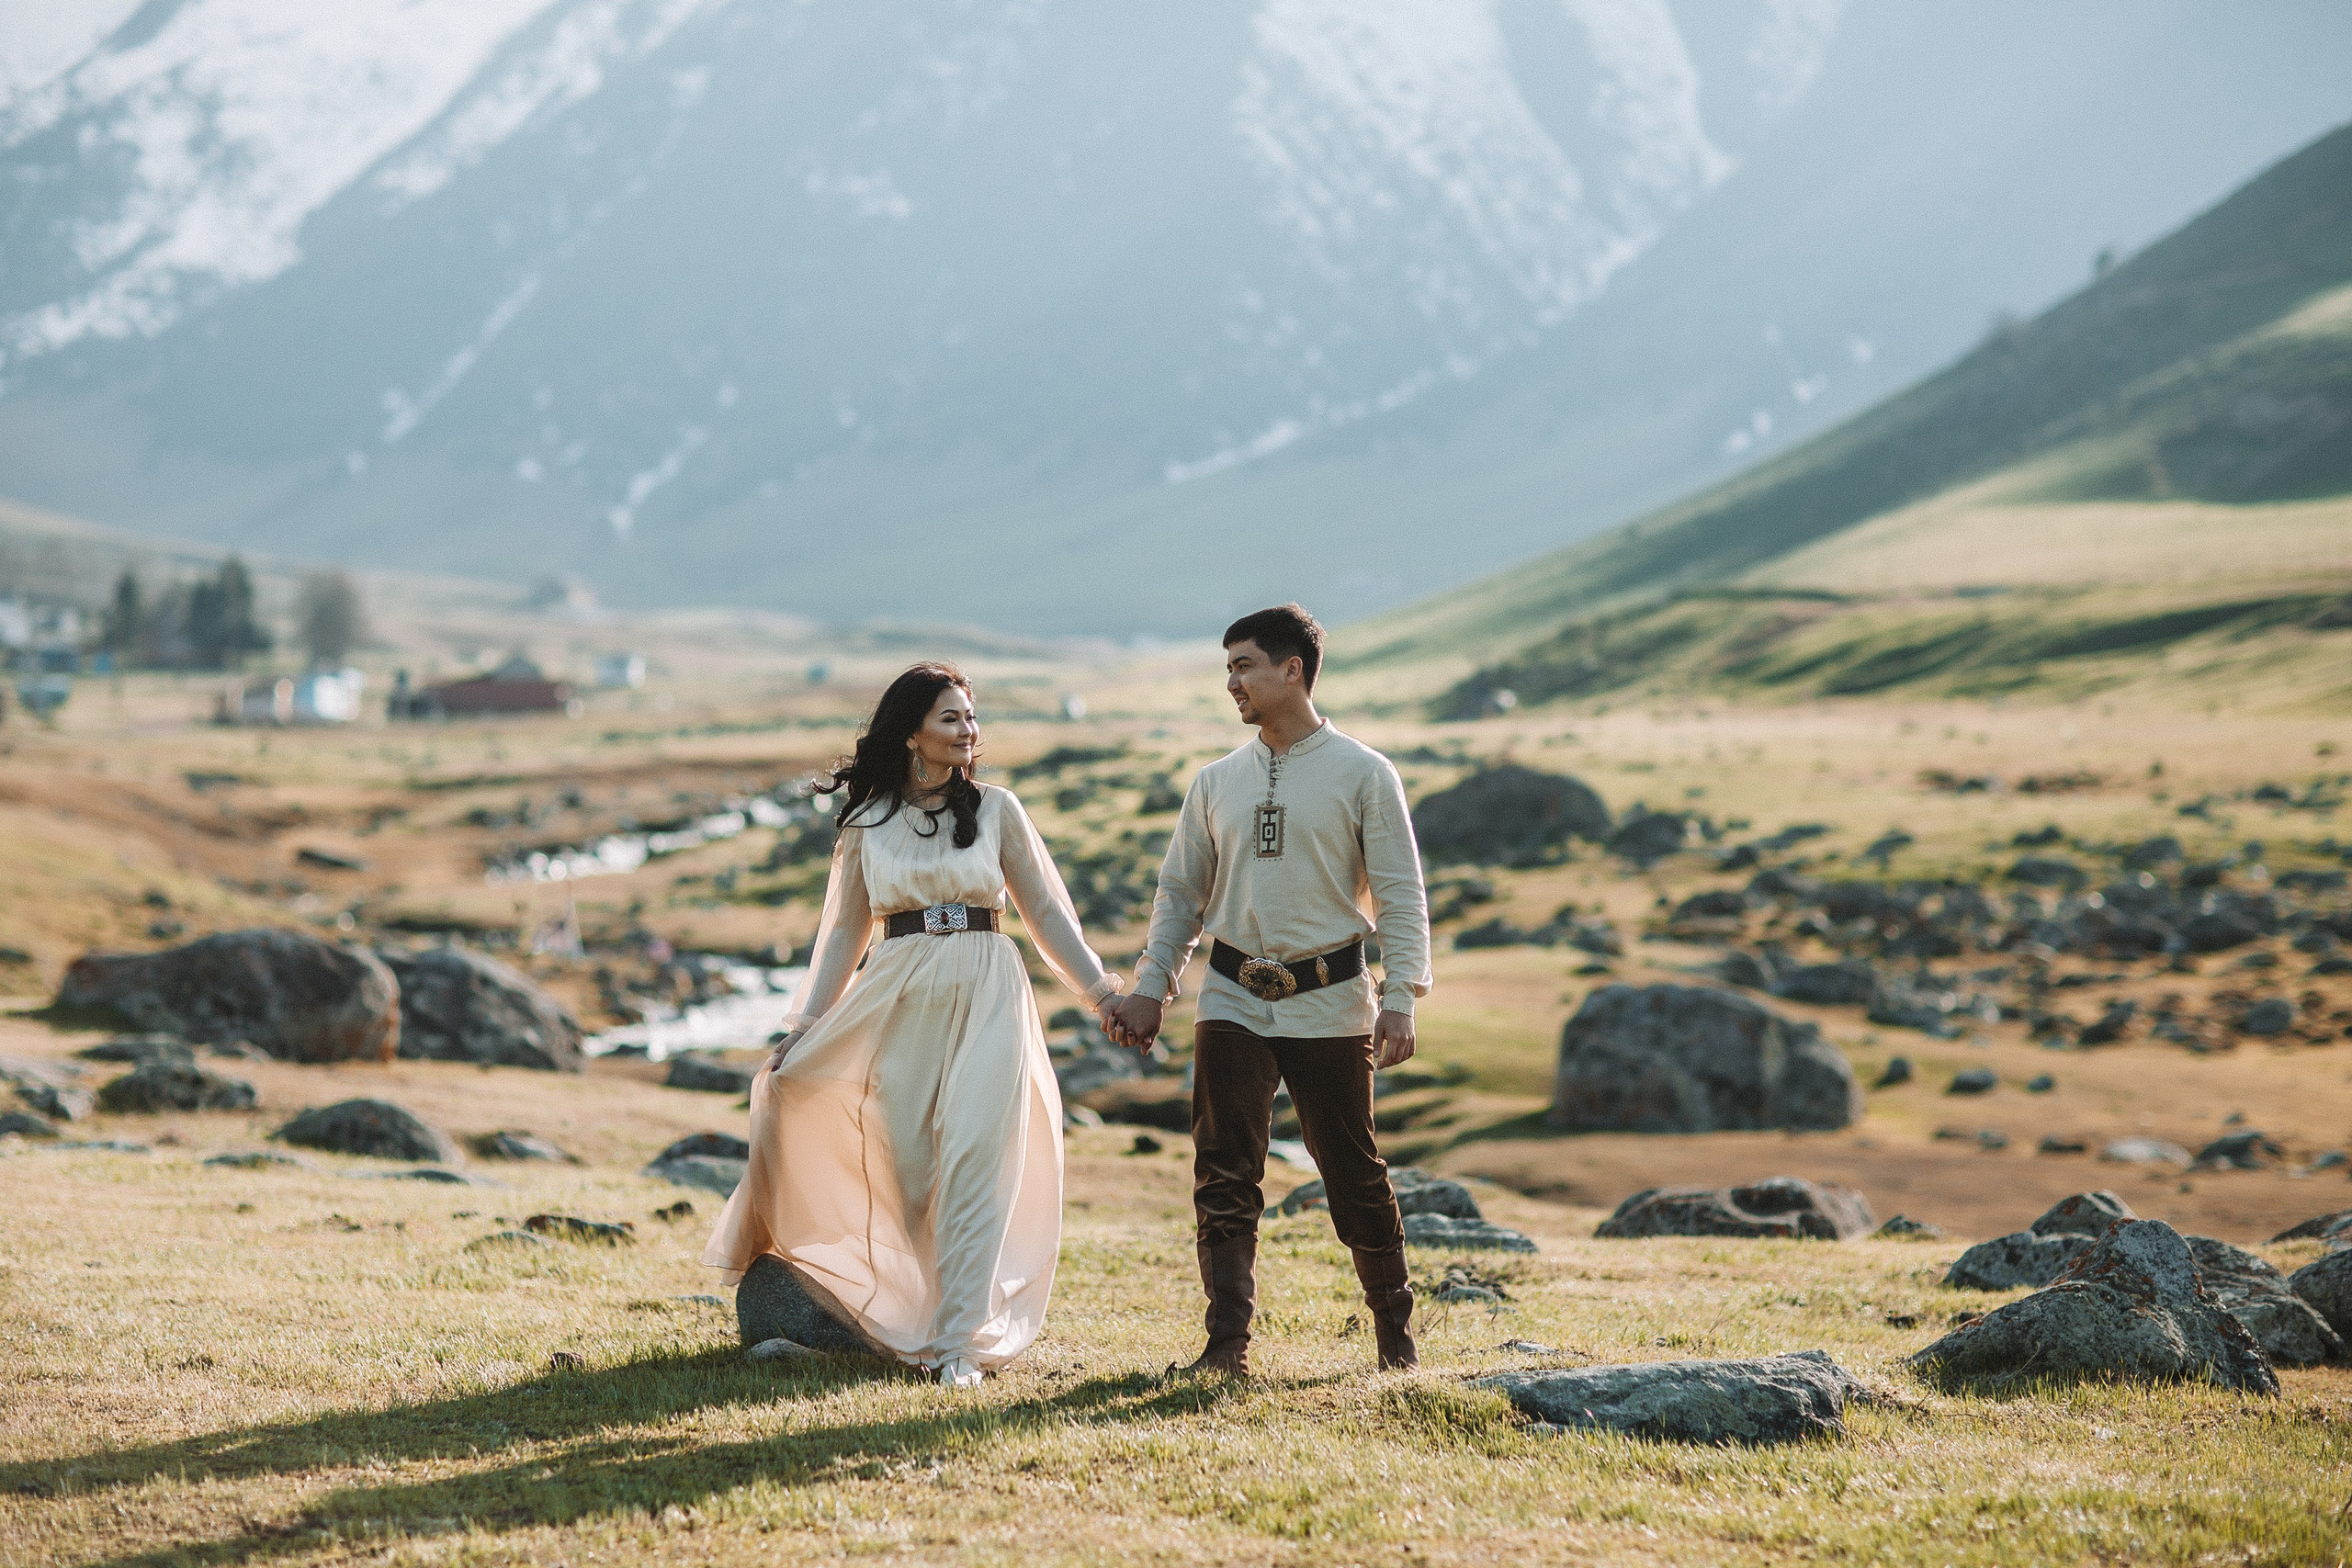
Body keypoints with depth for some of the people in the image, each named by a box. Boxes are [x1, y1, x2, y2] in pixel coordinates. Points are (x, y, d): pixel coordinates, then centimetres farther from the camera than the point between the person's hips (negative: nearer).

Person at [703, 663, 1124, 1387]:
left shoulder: (996, 809, 5)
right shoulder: (866, 823, 7)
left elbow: (1044, 908, 9)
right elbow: (844, 930, 12)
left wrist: (1100, 989, 5)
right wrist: (806, 1021, 7)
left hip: (986, 999, -1)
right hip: (900, 999, 1)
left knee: (973, 1164, -10)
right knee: (907, 1172, 2)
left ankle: (960, 1342, -9)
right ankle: (918, 1324, 20)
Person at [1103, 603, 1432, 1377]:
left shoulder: (1363, 774, -2)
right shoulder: (1215, 783, 9)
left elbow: (1400, 893, -4)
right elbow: (1181, 892, 15)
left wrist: (1401, 997, -12)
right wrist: (1151, 987, 5)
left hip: (1329, 1006, -3)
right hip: (1233, 1003, 3)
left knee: (1353, 1174, 4)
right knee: (1224, 1175, -5)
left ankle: (1395, 1329, 21)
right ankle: (1228, 1344, -4)